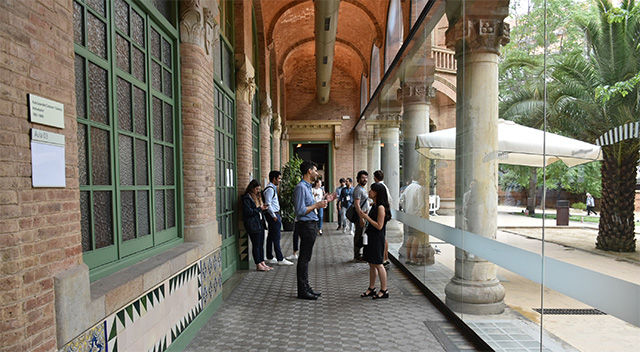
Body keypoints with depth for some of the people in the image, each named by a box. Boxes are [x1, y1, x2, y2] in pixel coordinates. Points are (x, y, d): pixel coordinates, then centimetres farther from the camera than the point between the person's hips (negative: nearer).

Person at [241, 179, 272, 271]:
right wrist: (260, 209, -13)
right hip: (252, 224, -9)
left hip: (260, 223, 9)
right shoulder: (246, 198, -11)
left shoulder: (257, 196, 18)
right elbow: (248, 212, -16)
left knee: (261, 244, 10)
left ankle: (262, 263, 15)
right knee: (256, 245, -3)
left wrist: (263, 207, 6)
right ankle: (258, 265, 3)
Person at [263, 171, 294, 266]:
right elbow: (268, 204, -21)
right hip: (273, 215, -10)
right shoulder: (270, 189, -15)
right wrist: (274, 216, -18)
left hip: (274, 214, 10)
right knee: (276, 238, -7)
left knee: (271, 237, 13)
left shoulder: (273, 188, 17)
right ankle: (280, 259, -4)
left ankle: (269, 258, 20)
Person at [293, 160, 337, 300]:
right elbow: (300, 211, -22)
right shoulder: (301, 188, -16)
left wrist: (325, 200, 18)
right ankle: (302, 291, 5)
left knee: (306, 258, 15)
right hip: (306, 225, -10)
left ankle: (306, 288, 23)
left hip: (311, 225, 10)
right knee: (304, 258, -3)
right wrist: (317, 205, -16)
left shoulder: (307, 187, 16)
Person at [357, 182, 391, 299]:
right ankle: (371, 288, 22)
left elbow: (379, 226, -21)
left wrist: (367, 217, -19)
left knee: (378, 264, -2)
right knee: (371, 264, 13)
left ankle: (384, 290, 8)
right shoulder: (374, 206, 11)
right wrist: (361, 214, 7)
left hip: (377, 238, -9)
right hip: (371, 237, 9)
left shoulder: (381, 207, -18)